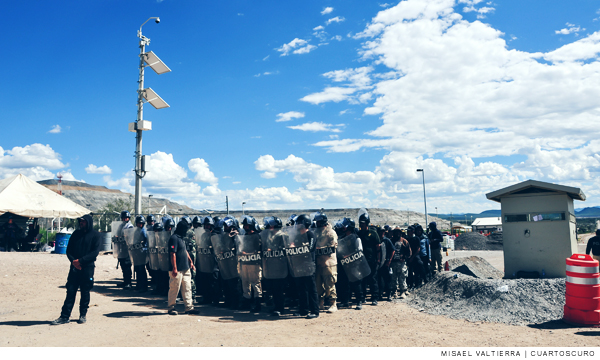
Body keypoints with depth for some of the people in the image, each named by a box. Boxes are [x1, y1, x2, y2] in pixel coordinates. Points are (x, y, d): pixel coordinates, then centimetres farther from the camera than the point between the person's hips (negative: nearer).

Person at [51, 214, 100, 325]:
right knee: (70, 291, 1)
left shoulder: (95, 235, 0)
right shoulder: (76, 234, 12)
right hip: (74, 267, 3)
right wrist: (73, 260, -7)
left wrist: (81, 261, -15)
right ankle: (65, 316, 7)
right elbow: (69, 250, 11)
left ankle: (83, 315, 16)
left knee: (85, 292, 4)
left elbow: (95, 252, -7)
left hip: (88, 268, -3)